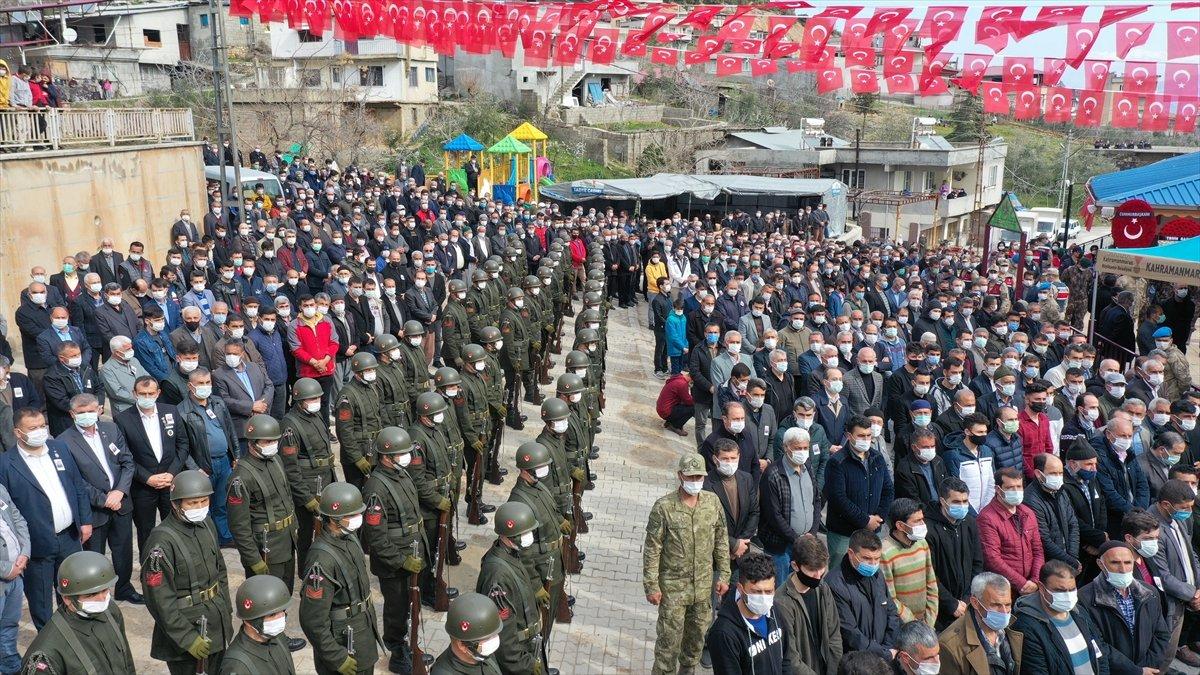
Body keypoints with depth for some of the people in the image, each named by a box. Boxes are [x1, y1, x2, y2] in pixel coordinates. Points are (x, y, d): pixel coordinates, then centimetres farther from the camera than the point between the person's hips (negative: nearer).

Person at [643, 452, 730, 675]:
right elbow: (652, 550, -12)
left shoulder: (712, 501, -4)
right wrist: (651, 586, -11)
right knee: (670, 637, 4)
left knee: (698, 634, 19)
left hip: (704, 584, 4)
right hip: (673, 586, -4)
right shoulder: (664, 507, -17)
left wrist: (723, 575, 7)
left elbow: (721, 541, 6)